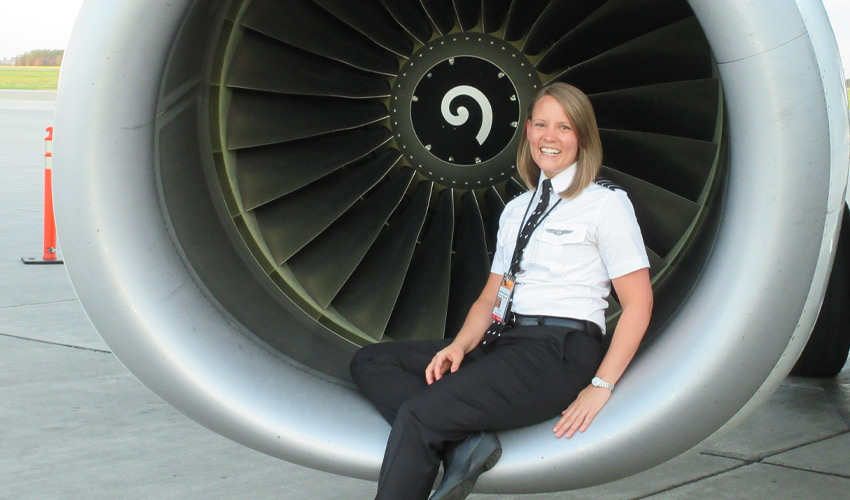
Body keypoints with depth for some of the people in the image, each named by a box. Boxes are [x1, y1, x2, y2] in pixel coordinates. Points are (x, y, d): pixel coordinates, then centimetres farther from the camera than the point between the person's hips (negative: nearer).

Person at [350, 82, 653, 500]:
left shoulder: (605, 203, 1)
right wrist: (460, 345, -2)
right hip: (505, 343, 8)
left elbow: (638, 302, -5)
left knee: (419, 414, -27)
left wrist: (601, 386, -14)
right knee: (369, 362, -2)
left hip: (561, 352, -8)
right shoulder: (516, 210, 22)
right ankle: (463, 442, -21)